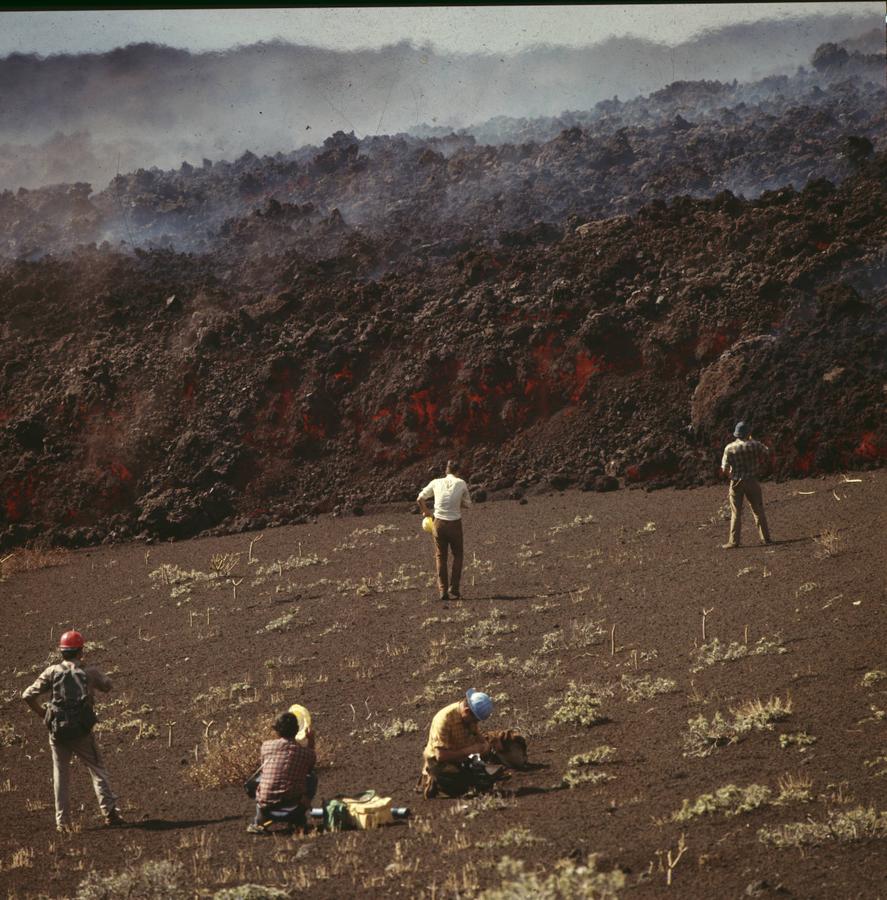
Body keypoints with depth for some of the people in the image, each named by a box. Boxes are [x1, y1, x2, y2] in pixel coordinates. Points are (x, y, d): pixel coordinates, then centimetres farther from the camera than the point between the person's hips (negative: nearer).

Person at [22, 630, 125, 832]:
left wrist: (43, 713, 7)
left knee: (61, 776, 10)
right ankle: (110, 813, 2)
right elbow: (107, 686, 19)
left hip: (57, 731, 1)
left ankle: (62, 821, 9)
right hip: (83, 731, -1)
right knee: (98, 770, 9)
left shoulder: (52, 672, -1)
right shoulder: (89, 672, -1)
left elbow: (27, 696, -6)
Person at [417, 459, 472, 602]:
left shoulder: (436, 483, 3)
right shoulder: (461, 484, -1)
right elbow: (467, 504, 6)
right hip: (455, 523, -1)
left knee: (440, 556, 10)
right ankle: (454, 588, 5)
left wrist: (425, 512, 27)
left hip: (439, 523, 1)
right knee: (457, 555, 14)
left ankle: (443, 590, 5)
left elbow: (420, 499, 12)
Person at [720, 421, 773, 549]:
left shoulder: (729, 448, -9)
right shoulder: (754, 445, -8)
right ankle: (766, 537, 14)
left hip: (736, 483, -1)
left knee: (736, 513, 5)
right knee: (758, 510, 12)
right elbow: (767, 453, 6)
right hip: (752, 482, 1)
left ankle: (734, 541, 1)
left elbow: (724, 469, -9)